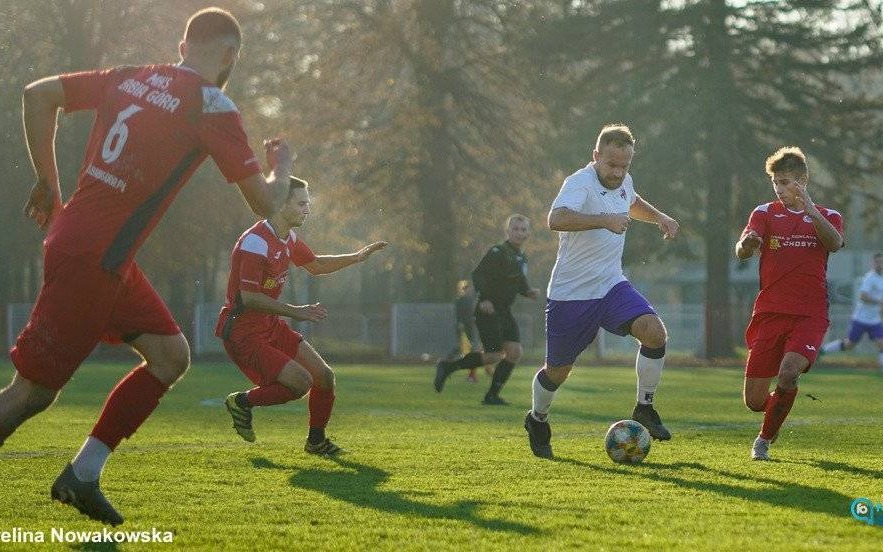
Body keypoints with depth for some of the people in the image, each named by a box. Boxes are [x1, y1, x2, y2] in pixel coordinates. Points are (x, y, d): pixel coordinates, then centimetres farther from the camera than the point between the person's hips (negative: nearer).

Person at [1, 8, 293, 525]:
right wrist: (283, 164, 17)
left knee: (171, 356, 12)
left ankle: (83, 475, 13)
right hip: (91, 260, -8)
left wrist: (49, 182, 18)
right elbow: (265, 202, -6)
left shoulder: (131, 77, 10)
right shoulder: (213, 107, -10)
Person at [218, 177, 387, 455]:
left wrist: (357, 257, 16)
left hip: (271, 326, 9)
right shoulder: (255, 242, -23)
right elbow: (249, 298, -26)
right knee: (301, 382, -22)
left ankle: (316, 441, 21)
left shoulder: (288, 238, 8)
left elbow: (315, 264, 27)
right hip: (242, 331, -9)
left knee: (324, 376, 4)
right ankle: (242, 401, 0)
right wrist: (294, 311, -25)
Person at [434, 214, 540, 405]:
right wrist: (484, 298, -28)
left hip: (505, 311, 8)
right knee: (495, 355, -12)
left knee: (515, 352, -4)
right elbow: (477, 274, -18)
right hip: (488, 310, -8)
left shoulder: (522, 258, 14)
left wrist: (529, 291, 6)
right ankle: (448, 367, 4)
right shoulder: (498, 252, -12)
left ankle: (492, 395, 4)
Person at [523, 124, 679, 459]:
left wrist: (659, 217, 14)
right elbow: (556, 219, -43)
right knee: (557, 371, 8)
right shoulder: (580, 183, -21)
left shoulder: (623, 182, 4)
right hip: (570, 294, -5)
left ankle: (644, 409, -3)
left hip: (612, 286, 5)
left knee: (654, 332, -19)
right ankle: (537, 421, 38)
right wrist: (604, 220, -53)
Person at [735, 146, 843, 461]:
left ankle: (765, 440, -4)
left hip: (810, 315, -1)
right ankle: (778, 408, 36)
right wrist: (746, 244, -33)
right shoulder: (765, 213, 8)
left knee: (788, 373, -26)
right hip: (770, 313, 1)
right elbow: (742, 252, -9)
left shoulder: (827, 217, 8)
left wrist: (810, 209, -30)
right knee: (754, 401, -2)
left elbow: (834, 243, -15)